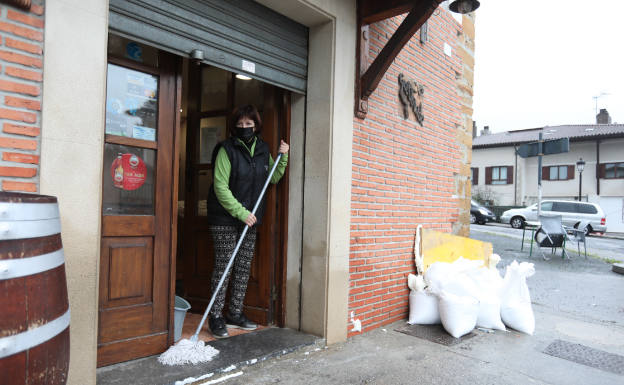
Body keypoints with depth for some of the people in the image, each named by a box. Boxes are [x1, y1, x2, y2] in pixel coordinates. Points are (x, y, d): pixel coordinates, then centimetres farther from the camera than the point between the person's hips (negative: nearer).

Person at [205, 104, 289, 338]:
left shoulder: (263, 149, 8)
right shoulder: (226, 149, -9)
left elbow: (274, 178, 21)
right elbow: (220, 186, -14)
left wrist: (283, 157, 6)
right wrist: (240, 212, -19)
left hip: (250, 218, 6)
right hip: (225, 218, -5)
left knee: (244, 267, 10)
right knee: (223, 266, -2)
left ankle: (235, 314, 23)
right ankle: (216, 317, 10)